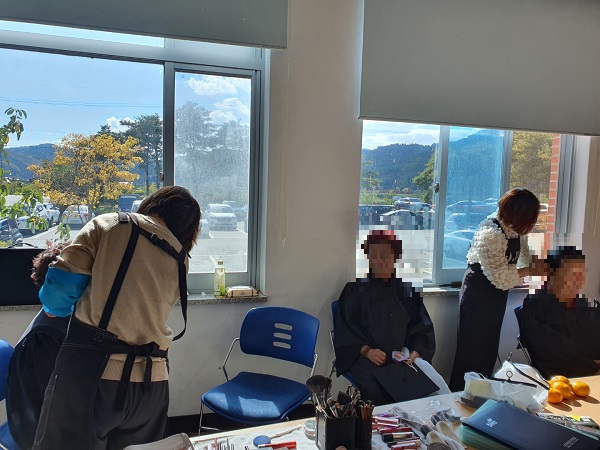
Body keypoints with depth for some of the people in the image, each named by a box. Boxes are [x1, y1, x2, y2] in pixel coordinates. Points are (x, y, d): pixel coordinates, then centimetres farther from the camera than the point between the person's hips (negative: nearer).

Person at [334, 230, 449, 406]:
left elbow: (422, 327, 11)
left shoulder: (407, 290, 12)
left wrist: (415, 352, -8)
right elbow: (344, 330, 0)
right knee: (375, 389, -32)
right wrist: (367, 351, -16)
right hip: (365, 358, -2)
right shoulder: (355, 290, 5)